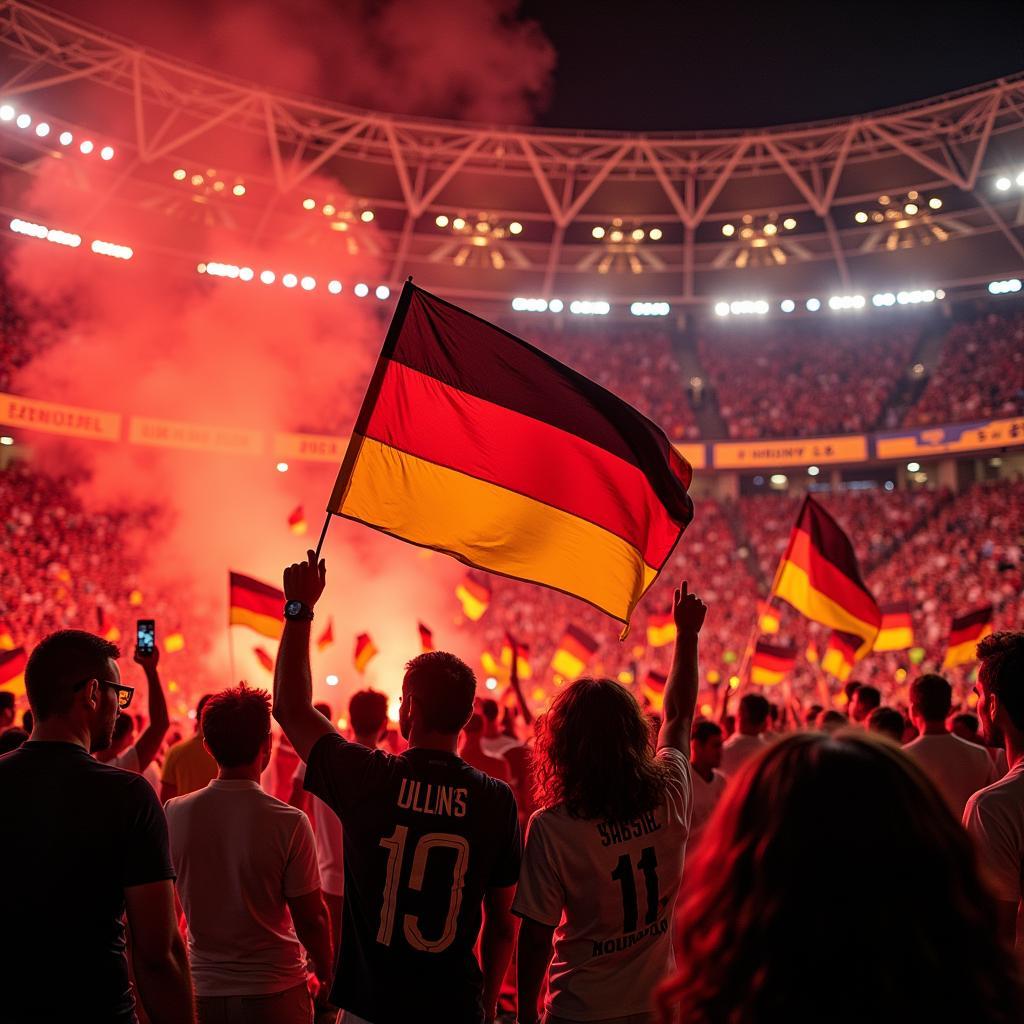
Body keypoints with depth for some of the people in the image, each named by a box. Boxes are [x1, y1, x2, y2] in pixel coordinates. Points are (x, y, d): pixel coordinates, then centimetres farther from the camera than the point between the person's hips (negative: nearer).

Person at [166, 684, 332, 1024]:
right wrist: (326, 972, 5)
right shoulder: (289, 823, -18)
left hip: (203, 990, 3)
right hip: (275, 992, -3)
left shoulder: (174, 813, -9)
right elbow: (311, 917, -11)